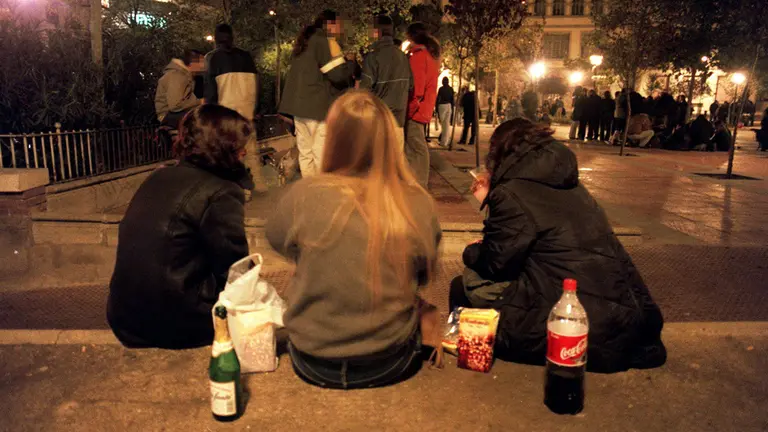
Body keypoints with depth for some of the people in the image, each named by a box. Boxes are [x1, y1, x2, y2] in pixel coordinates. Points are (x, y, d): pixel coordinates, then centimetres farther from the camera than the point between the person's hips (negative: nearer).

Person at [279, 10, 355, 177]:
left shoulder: (304, 41, 19)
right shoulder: (325, 42, -9)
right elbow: (338, 74, -14)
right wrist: (351, 63, 4)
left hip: (300, 106, 9)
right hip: (318, 107, -9)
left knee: (305, 153, 10)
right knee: (321, 155, -5)